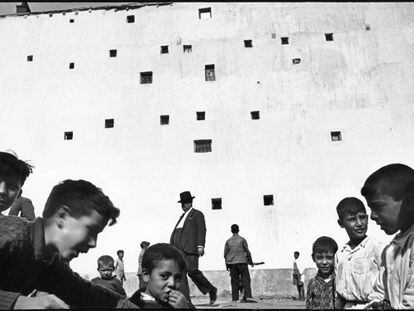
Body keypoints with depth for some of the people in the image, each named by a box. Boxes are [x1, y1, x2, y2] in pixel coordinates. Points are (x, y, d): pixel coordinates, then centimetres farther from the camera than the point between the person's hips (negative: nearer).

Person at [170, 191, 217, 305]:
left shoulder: (197, 214, 5)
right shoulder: (182, 216, 28)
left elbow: (202, 230, -6)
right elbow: (175, 231, 22)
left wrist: (201, 245, -18)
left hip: (190, 247, -7)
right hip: (178, 248, 7)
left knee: (192, 271, -15)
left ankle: (211, 289, 4)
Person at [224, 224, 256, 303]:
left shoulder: (228, 241, 6)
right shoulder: (242, 239, 0)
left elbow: (225, 254, 6)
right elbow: (247, 251, -1)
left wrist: (227, 264, 17)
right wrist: (251, 262, 11)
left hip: (232, 263, 3)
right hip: (242, 262, -3)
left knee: (234, 281, 7)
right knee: (245, 280, -2)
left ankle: (235, 299, 3)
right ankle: (247, 296, -14)